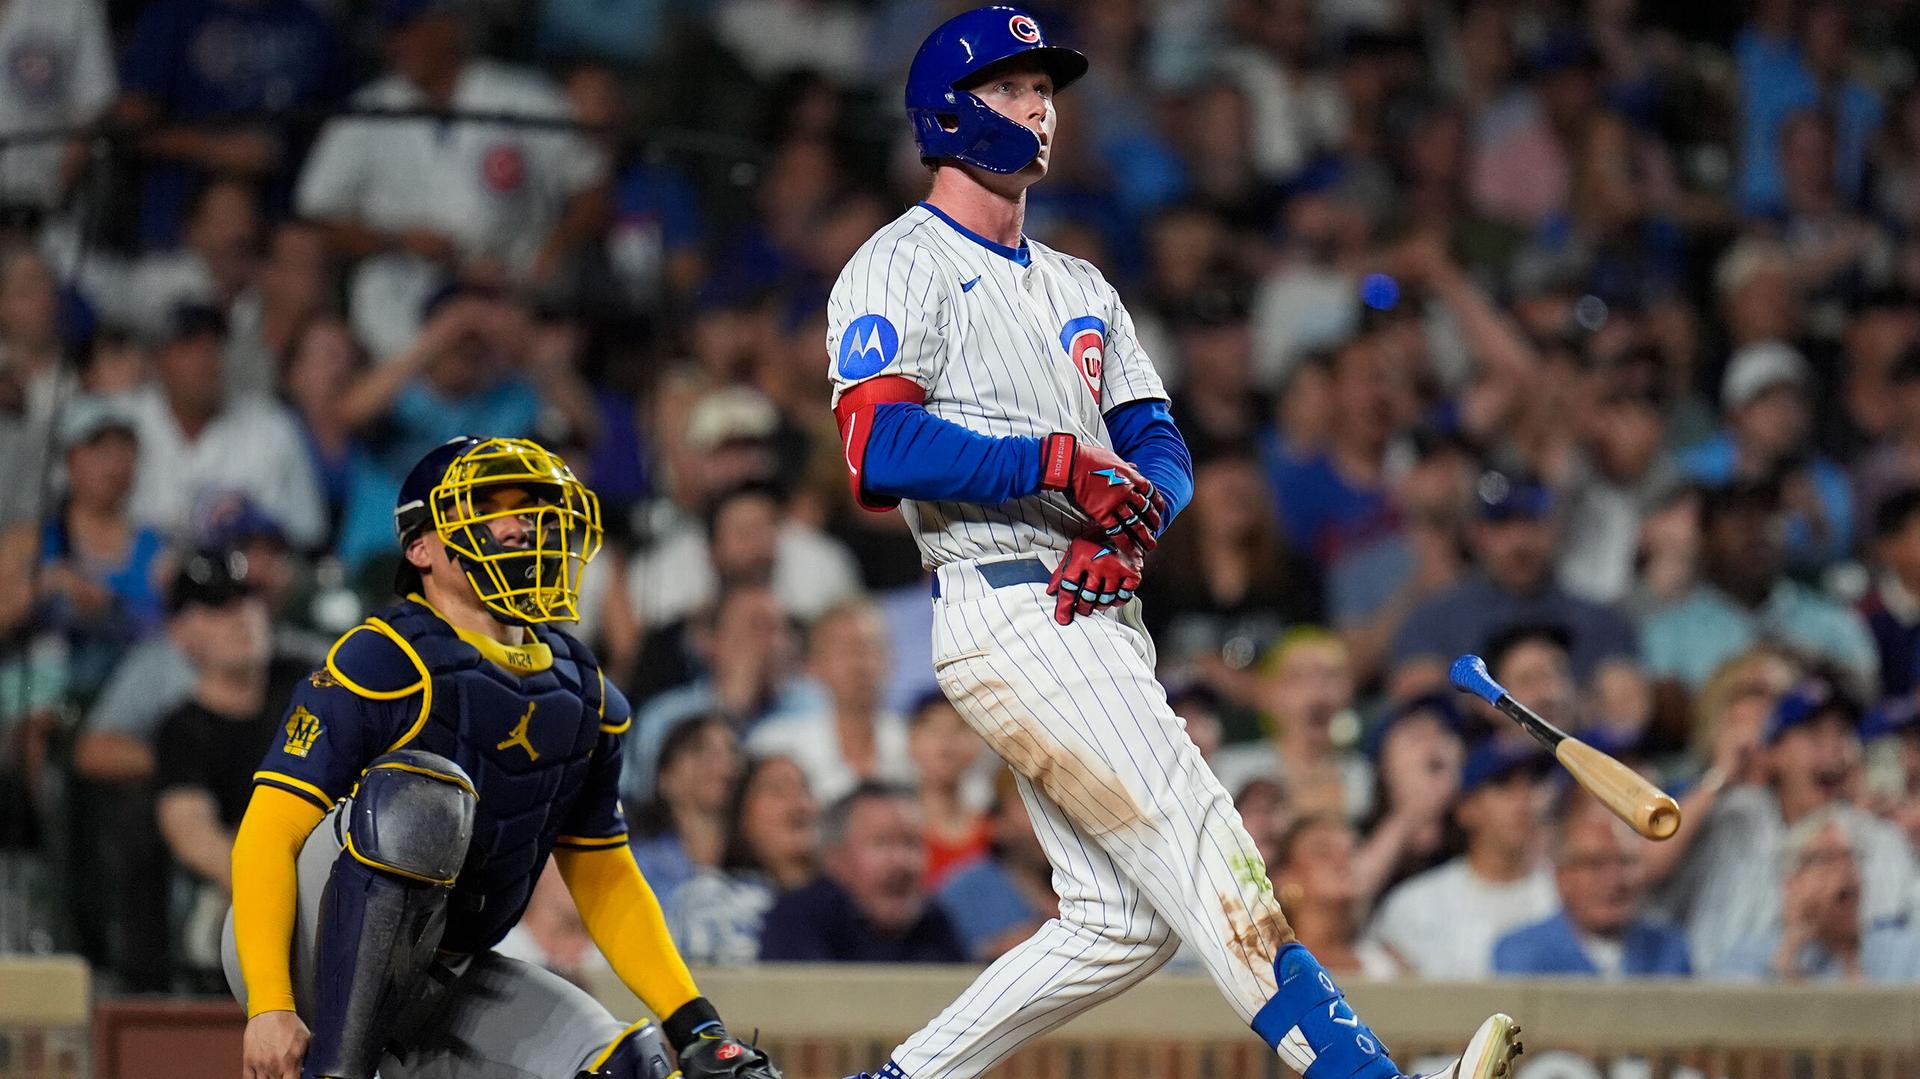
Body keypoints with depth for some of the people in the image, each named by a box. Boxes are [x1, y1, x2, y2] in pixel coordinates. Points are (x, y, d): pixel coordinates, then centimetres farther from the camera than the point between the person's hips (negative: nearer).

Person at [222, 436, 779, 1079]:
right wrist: (268, 1006, -29)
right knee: (424, 792, -32)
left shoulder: (587, 702, 8)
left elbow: (605, 880, 16)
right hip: (314, 957, -6)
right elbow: (269, 834, -18)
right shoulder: (383, 661, -14)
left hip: (440, 988, 6)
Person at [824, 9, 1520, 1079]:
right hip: (1009, 614, -9)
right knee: (1202, 851, -19)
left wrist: (1130, 518, -9)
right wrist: (1062, 465, -17)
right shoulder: (903, 268, 0)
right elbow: (880, 450, -15)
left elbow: (1159, 445, 14)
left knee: (1125, 922, 5)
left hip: (1105, 618, 9)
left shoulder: (1083, 290, 25)